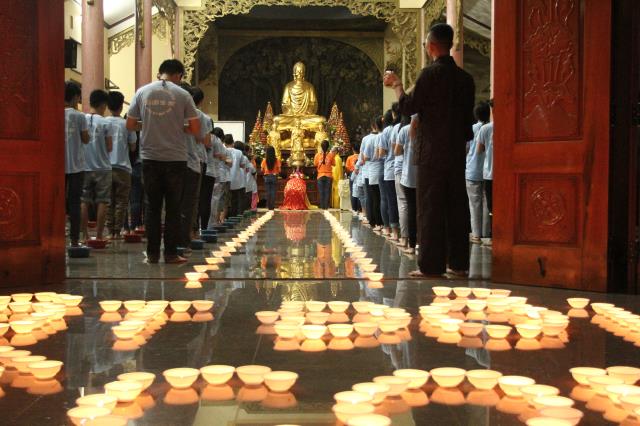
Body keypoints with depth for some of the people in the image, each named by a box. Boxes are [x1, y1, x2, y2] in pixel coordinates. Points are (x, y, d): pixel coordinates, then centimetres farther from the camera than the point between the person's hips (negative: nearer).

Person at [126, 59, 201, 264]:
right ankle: (171, 253, 7)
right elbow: (195, 129, -4)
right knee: (173, 208, 5)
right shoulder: (182, 95, -2)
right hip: (175, 158, -2)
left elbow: (130, 125, 5)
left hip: (150, 158, 2)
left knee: (152, 207, 9)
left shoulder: (142, 92, 3)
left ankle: (152, 253, 11)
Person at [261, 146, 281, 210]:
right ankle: (272, 206, 1)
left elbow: (262, 170, -3)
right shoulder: (277, 160, -6)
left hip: (267, 177, 1)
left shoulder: (264, 160, -4)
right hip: (274, 177, -1)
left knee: (268, 192, 7)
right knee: (273, 192, 3)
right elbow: (279, 170, -5)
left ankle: (268, 206, 8)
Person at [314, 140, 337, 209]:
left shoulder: (317, 155, -4)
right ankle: (326, 206, -2)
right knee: (327, 192, 2)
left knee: (321, 192, 4)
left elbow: (315, 165, 2)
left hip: (320, 176, 0)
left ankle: (322, 206, 2)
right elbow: (333, 164, 5)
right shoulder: (331, 155, -6)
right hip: (329, 175, 0)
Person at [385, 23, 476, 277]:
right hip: (457, 151, 6)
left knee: (430, 208, -3)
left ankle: (431, 265, -4)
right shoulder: (465, 78, 9)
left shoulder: (431, 74, -10)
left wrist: (396, 85, 9)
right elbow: (468, 115, 14)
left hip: (433, 151, -6)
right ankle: (459, 263, 12)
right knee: (456, 206, 9)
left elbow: (408, 107, -6)